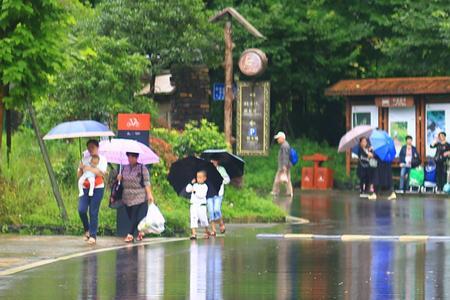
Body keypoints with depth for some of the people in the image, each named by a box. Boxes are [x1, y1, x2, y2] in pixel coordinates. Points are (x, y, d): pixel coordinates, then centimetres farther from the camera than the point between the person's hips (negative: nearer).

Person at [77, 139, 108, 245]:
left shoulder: (102, 159, 2)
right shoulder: (85, 159, 13)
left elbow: (100, 173, -14)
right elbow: (79, 176, 13)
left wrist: (86, 168, -13)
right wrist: (81, 168, -8)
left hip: (97, 188, -3)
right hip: (85, 188, 3)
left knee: (93, 212, -5)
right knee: (81, 210, -11)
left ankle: (93, 235, 1)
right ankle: (87, 230, 11)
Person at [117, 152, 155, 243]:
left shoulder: (142, 168, -5)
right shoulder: (124, 168, 12)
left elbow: (146, 183, -9)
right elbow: (122, 182, 22)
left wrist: (149, 194, -17)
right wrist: (119, 178, -1)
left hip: (138, 197, -6)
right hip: (127, 197, 6)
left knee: (134, 216, -12)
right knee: (130, 216, 6)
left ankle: (130, 235, -13)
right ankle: (140, 231, 23)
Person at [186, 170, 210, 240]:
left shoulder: (204, 186, -6)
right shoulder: (195, 185, 10)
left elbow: (202, 195, -18)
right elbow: (187, 190, 2)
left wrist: (195, 192, -21)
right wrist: (191, 183, -4)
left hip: (201, 205, -3)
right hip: (193, 205, 3)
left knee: (203, 218, 6)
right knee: (193, 218, -9)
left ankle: (207, 231, 31)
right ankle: (193, 233, -12)